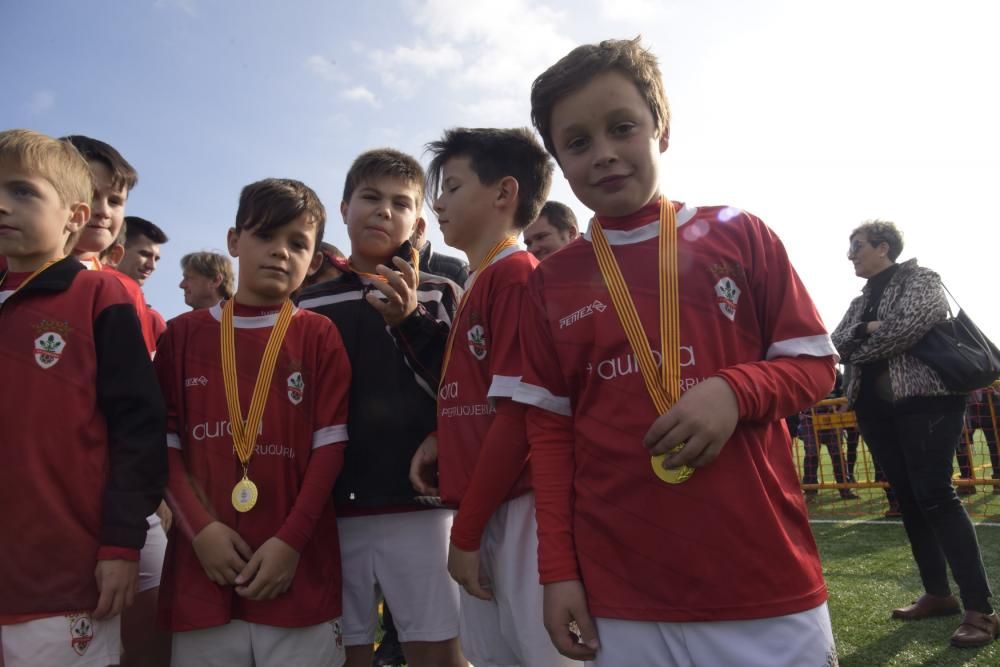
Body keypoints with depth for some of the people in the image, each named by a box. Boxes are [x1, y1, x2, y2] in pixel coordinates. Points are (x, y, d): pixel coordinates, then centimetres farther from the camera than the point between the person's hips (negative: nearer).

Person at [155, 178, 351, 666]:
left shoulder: (319, 335, 2)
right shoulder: (183, 333, 7)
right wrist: (200, 527, -8)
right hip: (201, 559, 2)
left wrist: (291, 541, -11)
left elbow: (330, 445, -3)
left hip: (299, 563, -1)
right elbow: (165, 442, 4)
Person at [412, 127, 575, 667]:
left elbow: (518, 415, -17)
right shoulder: (477, 285, 15)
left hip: (518, 509, -9)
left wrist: (464, 532, -13)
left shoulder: (516, 275, -11)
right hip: (483, 512, 9)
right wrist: (441, 439, 0)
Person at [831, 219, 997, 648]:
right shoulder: (860, 302, 20)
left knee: (934, 495, -14)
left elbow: (919, 319, -18)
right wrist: (865, 330, -12)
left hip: (924, 398, -7)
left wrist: (863, 350, -7)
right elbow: (835, 344, 8)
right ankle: (937, 594, 17)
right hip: (876, 407, 7)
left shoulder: (918, 278, 1)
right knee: (908, 499, 7)